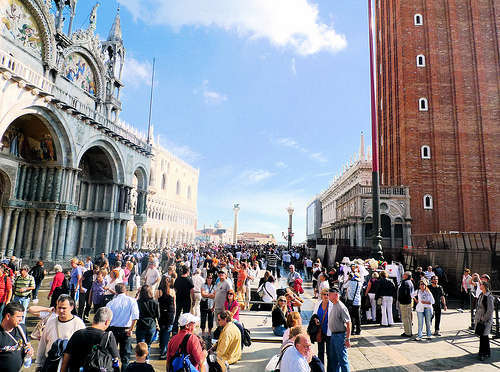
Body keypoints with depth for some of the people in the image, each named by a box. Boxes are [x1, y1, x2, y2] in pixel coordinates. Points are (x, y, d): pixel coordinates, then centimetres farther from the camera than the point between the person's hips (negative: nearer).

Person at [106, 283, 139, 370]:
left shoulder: (111, 302, -4)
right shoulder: (131, 300, -6)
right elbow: (135, 316, -17)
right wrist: (131, 329, -10)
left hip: (113, 330, 1)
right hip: (126, 330, -1)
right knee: (125, 356, 11)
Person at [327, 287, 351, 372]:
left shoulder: (341, 307, -21)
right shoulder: (333, 306, 8)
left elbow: (348, 323, -20)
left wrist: (347, 339, -20)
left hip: (340, 335, -9)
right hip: (333, 335, 9)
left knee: (342, 359, 3)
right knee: (332, 357, 20)